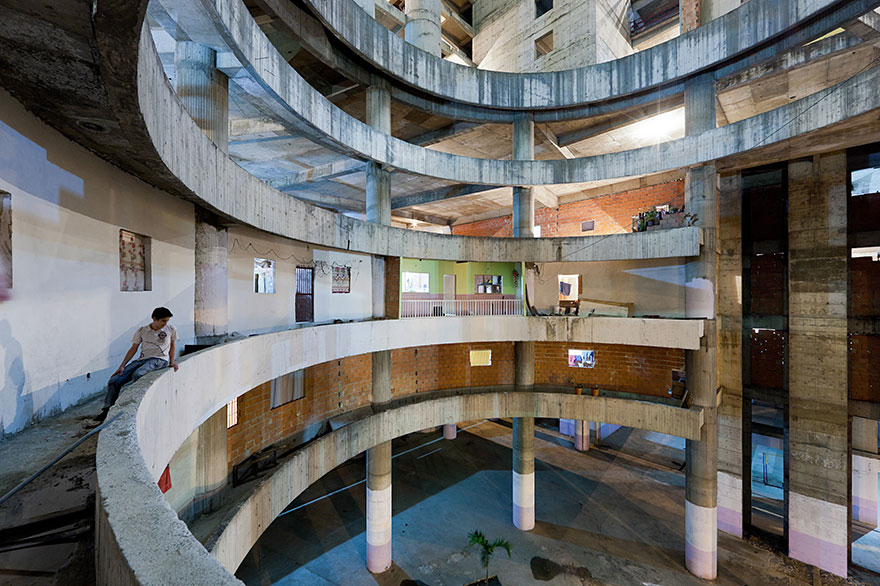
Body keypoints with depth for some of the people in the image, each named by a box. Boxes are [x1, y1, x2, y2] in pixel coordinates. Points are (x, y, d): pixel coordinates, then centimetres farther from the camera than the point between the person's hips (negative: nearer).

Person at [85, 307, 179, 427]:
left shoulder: (171, 329, 5)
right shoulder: (141, 330, 8)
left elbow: (172, 346, 15)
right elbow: (133, 349, 11)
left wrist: (172, 362, 7)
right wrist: (122, 366, 3)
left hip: (160, 360, -4)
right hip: (142, 359, 5)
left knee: (137, 374, -33)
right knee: (114, 381, -9)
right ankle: (105, 413, 1)